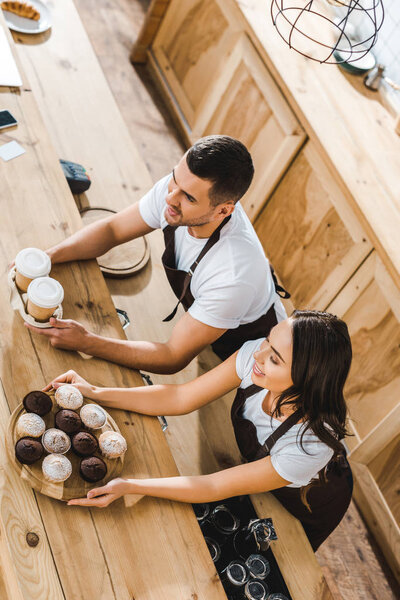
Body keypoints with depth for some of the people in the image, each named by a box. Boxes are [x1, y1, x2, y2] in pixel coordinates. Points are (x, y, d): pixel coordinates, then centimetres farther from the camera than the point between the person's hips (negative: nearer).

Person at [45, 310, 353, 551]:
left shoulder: (311, 444, -45)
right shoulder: (254, 354, -34)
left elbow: (214, 487, -34)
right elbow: (181, 398, -22)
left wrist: (129, 486, -39)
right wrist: (95, 393, -26)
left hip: (308, 511, -3)